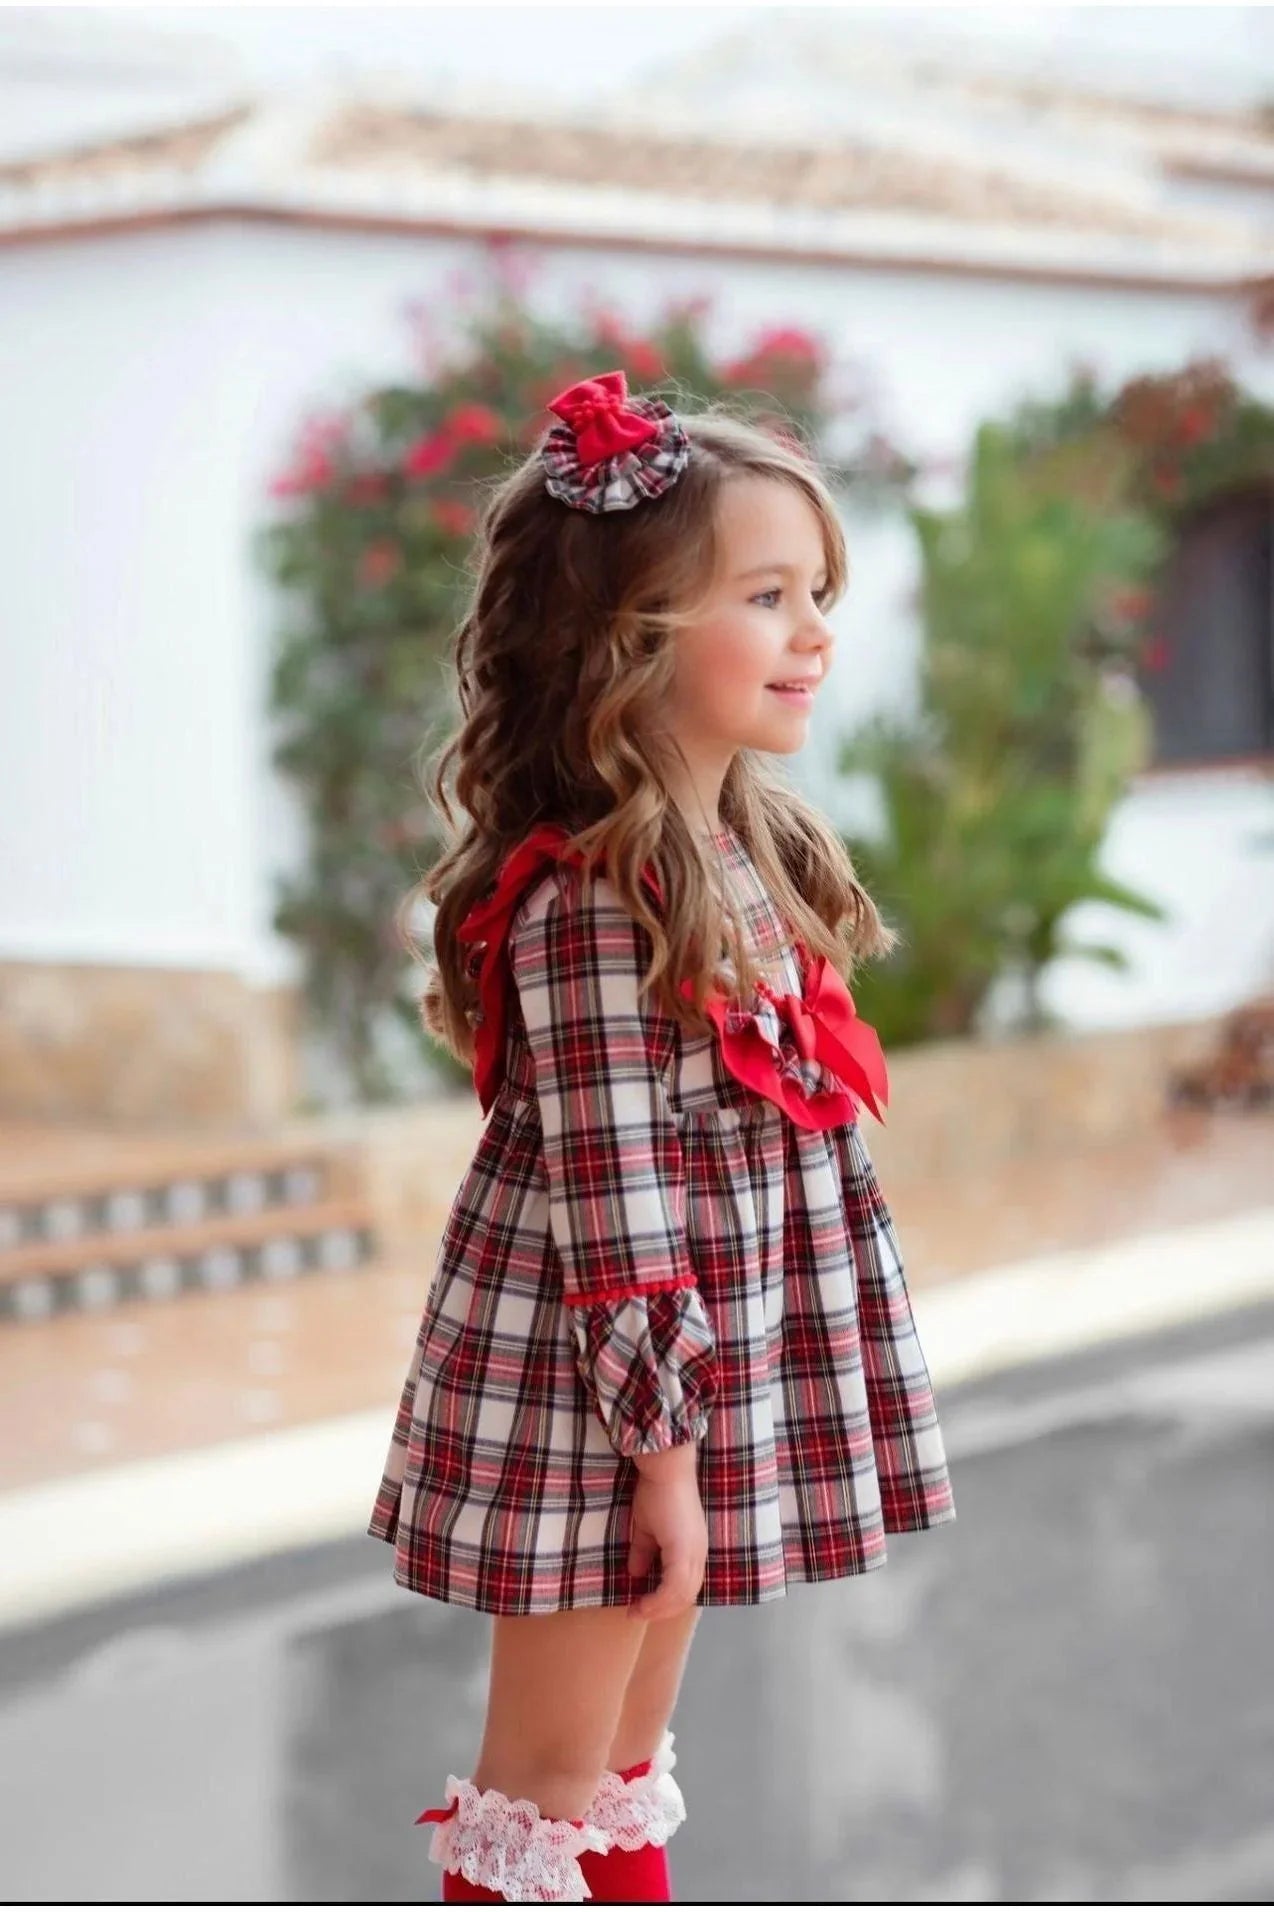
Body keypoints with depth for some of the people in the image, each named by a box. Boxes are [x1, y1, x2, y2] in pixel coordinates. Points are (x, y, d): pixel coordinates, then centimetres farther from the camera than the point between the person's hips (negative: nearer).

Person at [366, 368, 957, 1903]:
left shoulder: (753, 850, 6)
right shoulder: (591, 900, -23)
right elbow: (609, 1200, -23)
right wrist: (661, 1445, -19)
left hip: (711, 1365, 9)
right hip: (588, 1397, -9)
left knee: (629, 1770, 21)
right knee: (548, 1781, 7)